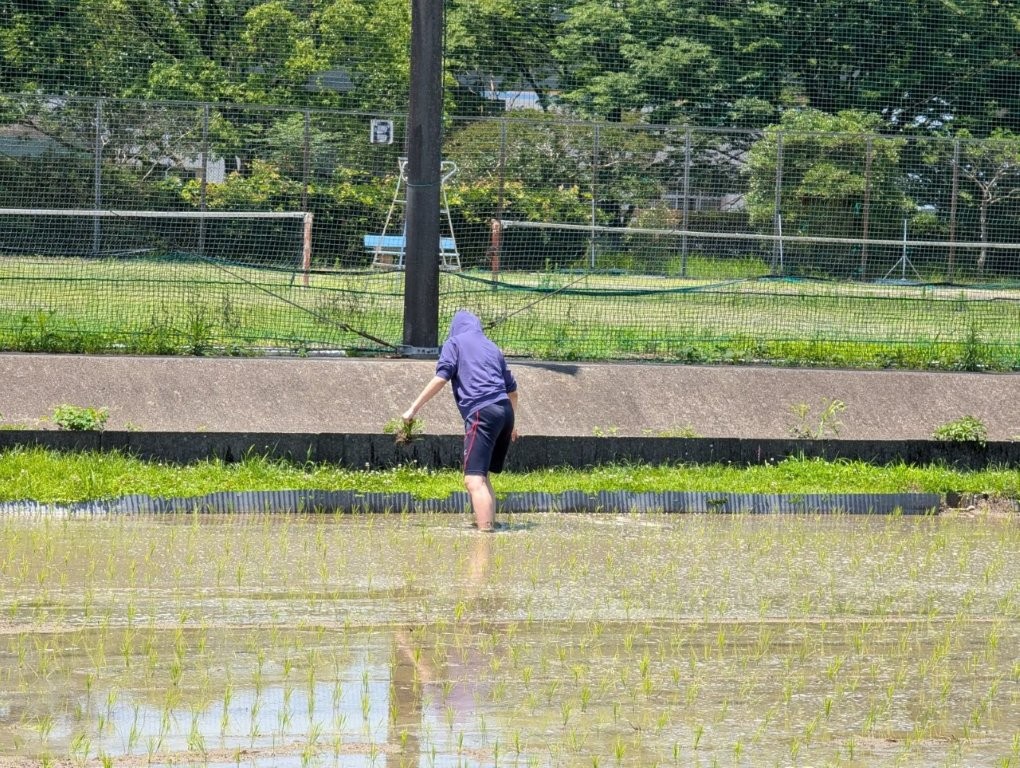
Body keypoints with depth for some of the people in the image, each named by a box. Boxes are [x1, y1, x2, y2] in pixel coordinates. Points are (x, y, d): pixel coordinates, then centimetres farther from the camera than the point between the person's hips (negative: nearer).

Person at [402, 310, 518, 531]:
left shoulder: (454, 343, 10)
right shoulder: (492, 347, 26)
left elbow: (440, 378, -5)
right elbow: (512, 389, 31)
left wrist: (414, 408, -5)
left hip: (482, 413, -7)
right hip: (505, 412, 7)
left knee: (474, 480, -16)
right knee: (482, 476, 21)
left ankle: (485, 532, -30)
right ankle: (488, 523, 21)